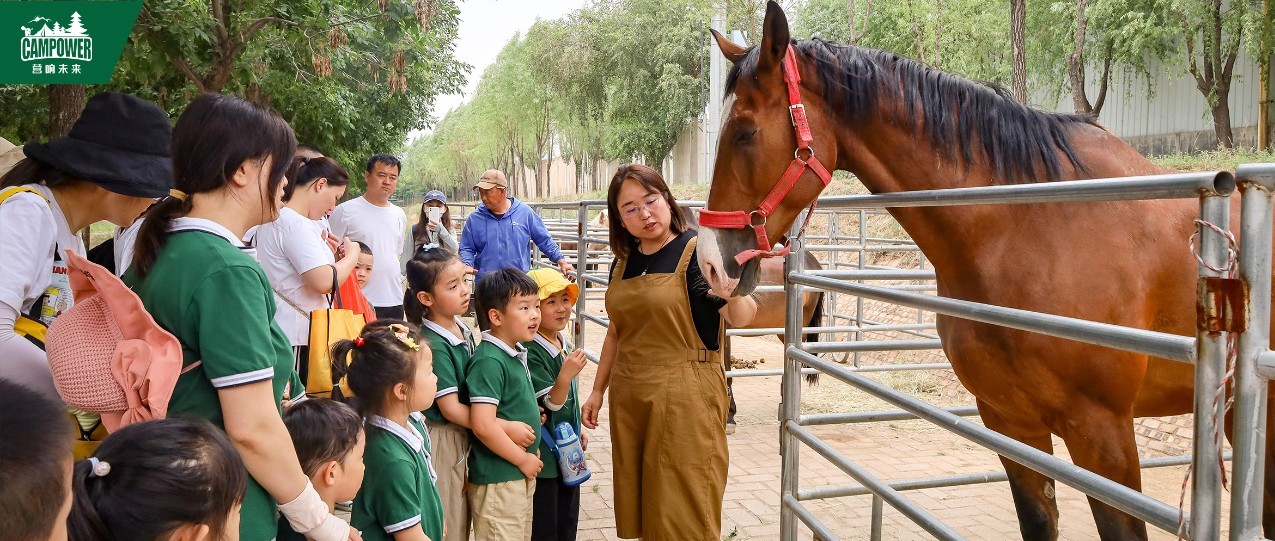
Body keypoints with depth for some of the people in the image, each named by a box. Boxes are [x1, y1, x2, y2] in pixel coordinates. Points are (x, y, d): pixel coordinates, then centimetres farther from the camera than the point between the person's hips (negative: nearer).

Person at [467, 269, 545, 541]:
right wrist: (523, 459, -17)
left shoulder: (517, 352, 7)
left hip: (521, 475, 9)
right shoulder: (489, 361, -23)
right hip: (497, 480, -9)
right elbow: (483, 426, -29)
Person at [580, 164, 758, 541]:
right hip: (629, 396, 6)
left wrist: (733, 294, -43)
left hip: (685, 396, -6)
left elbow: (742, 318, -22)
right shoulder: (624, 261, 8)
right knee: (639, 506, 15)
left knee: (683, 510, 3)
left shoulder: (697, 251, -10)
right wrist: (598, 390, 17)